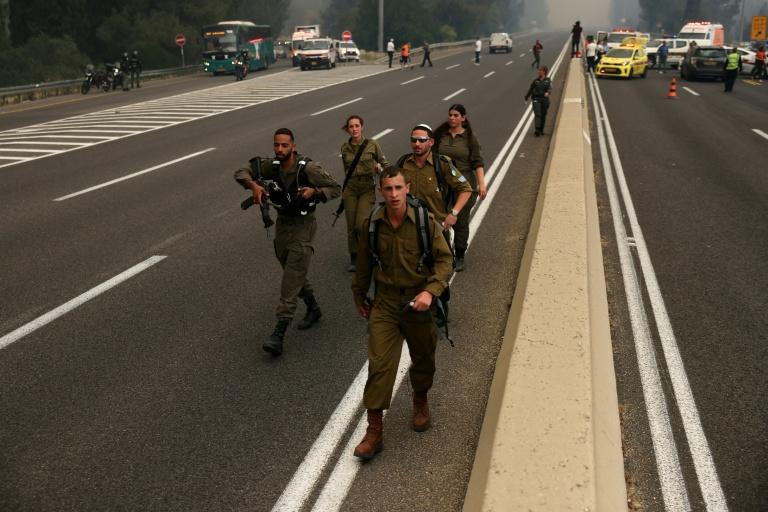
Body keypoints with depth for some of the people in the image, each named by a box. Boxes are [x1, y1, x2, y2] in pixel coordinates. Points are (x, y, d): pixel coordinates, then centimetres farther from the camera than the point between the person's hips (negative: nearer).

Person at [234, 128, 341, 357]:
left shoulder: (308, 168, -18)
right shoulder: (271, 165, -5)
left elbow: (335, 188, -9)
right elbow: (241, 172, -3)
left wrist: (314, 191, -28)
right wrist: (254, 185, -24)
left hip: (303, 226, -6)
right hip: (282, 224, 6)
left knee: (291, 279, -11)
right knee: (294, 274, 20)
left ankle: (279, 334, -14)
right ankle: (313, 309, 44)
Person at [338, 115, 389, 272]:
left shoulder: (372, 144, -5)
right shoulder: (345, 148, 4)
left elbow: (385, 163, 4)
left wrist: (379, 167, -18)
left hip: (367, 189, -3)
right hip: (350, 189, 3)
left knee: (361, 225, -14)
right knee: (351, 226, 4)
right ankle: (354, 258, 20)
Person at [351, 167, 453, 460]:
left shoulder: (425, 222, -12)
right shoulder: (371, 225, -6)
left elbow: (444, 259, -9)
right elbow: (364, 265, 7)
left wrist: (430, 291, -23)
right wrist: (359, 298, 16)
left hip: (418, 301, 0)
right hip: (384, 303, 0)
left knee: (423, 359, 18)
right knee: (379, 364, -6)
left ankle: (420, 402, 47)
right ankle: (374, 430, 3)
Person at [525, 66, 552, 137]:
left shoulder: (548, 80, 2)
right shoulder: (535, 80, 4)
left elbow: (550, 88, -13)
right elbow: (531, 88, 15)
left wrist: (547, 92, -35)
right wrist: (527, 96, 24)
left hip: (544, 99, 1)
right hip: (536, 99, -1)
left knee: (543, 115, 8)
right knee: (537, 114, -12)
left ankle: (541, 130, 23)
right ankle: (537, 131, -14)